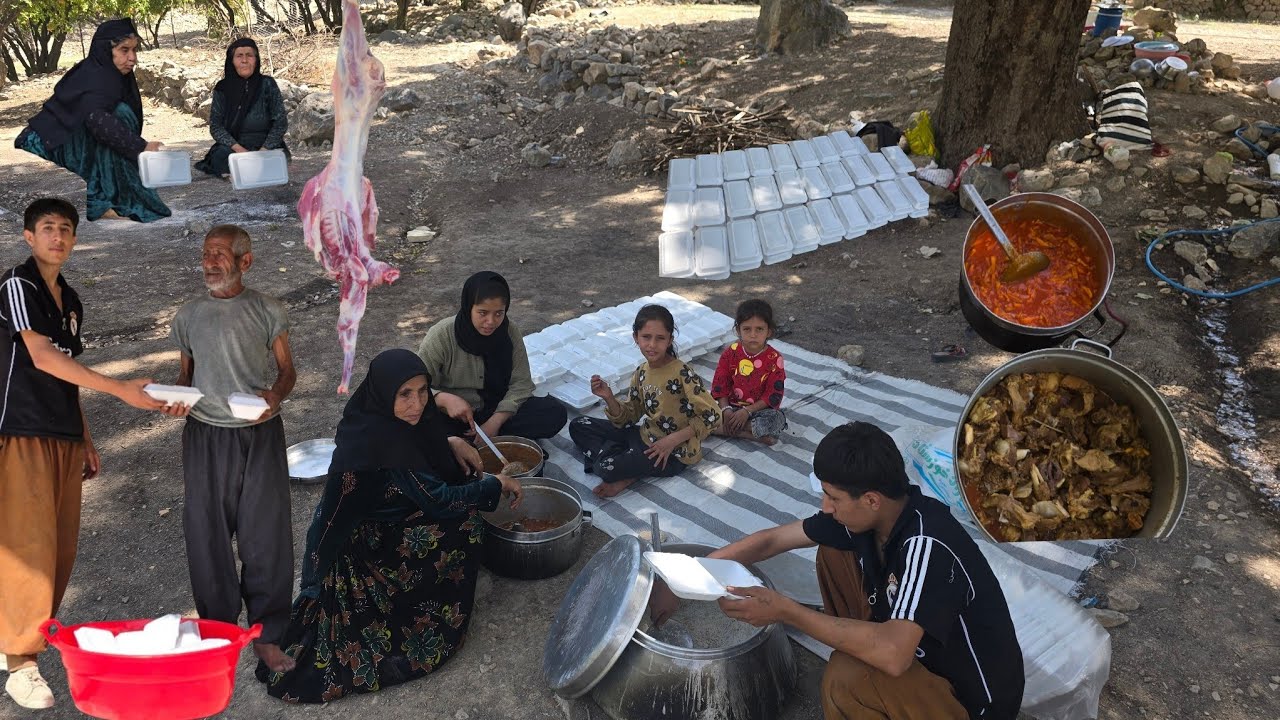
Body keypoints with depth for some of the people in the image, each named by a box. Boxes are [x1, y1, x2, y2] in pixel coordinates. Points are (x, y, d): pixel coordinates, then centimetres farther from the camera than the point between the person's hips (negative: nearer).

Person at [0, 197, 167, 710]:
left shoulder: (71, 300, 17)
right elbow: (42, 358, -17)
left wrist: (86, 439, 18)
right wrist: (121, 390, -23)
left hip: (65, 437, 7)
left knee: (61, 548, 6)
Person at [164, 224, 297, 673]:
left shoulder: (268, 311, 3)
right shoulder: (189, 315, 9)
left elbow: (287, 368, 5)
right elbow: (186, 372, 16)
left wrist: (275, 395, -15)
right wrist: (178, 398, -6)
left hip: (261, 434, -2)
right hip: (206, 436, 2)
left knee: (266, 535, 0)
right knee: (208, 535, 5)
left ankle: (266, 636, 12)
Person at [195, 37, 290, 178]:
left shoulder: (267, 84, 1)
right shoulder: (222, 89, 5)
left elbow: (281, 122, -3)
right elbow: (215, 126, 0)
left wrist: (263, 151, -15)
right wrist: (238, 148, -17)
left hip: (266, 147, -1)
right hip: (232, 148, 1)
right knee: (219, 158, -32)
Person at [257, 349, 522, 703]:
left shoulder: (374, 417, -7)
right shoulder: (382, 439, -32)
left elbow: (423, 440, 16)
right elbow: (438, 501, -27)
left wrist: (450, 442, -3)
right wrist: (497, 484, -14)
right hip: (358, 551, -9)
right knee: (462, 525, -15)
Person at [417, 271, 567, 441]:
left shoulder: (510, 332, -7)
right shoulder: (441, 336, -16)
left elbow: (520, 384, -6)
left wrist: (495, 422, -19)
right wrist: (446, 400, -33)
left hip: (498, 411, 3)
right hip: (453, 416, -3)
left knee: (556, 413, -19)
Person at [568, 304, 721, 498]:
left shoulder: (682, 373, -21)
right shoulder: (641, 373, 0)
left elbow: (711, 416, -20)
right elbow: (627, 418, 5)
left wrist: (673, 440, -22)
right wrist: (608, 398, -14)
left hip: (674, 453, -8)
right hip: (646, 436, 8)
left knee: (605, 467, -28)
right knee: (578, 426, 6)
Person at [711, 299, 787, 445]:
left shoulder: (774, 359, -11)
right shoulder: (730, 353, -4)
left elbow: (773, 395, -12)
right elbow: (719, 385, -2)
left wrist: (747, 411, -20)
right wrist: (726, 410, -18)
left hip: (760, 410, -2)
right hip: (732, 407, 2)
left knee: (777, 419, -34)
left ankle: (731, 429, -20)